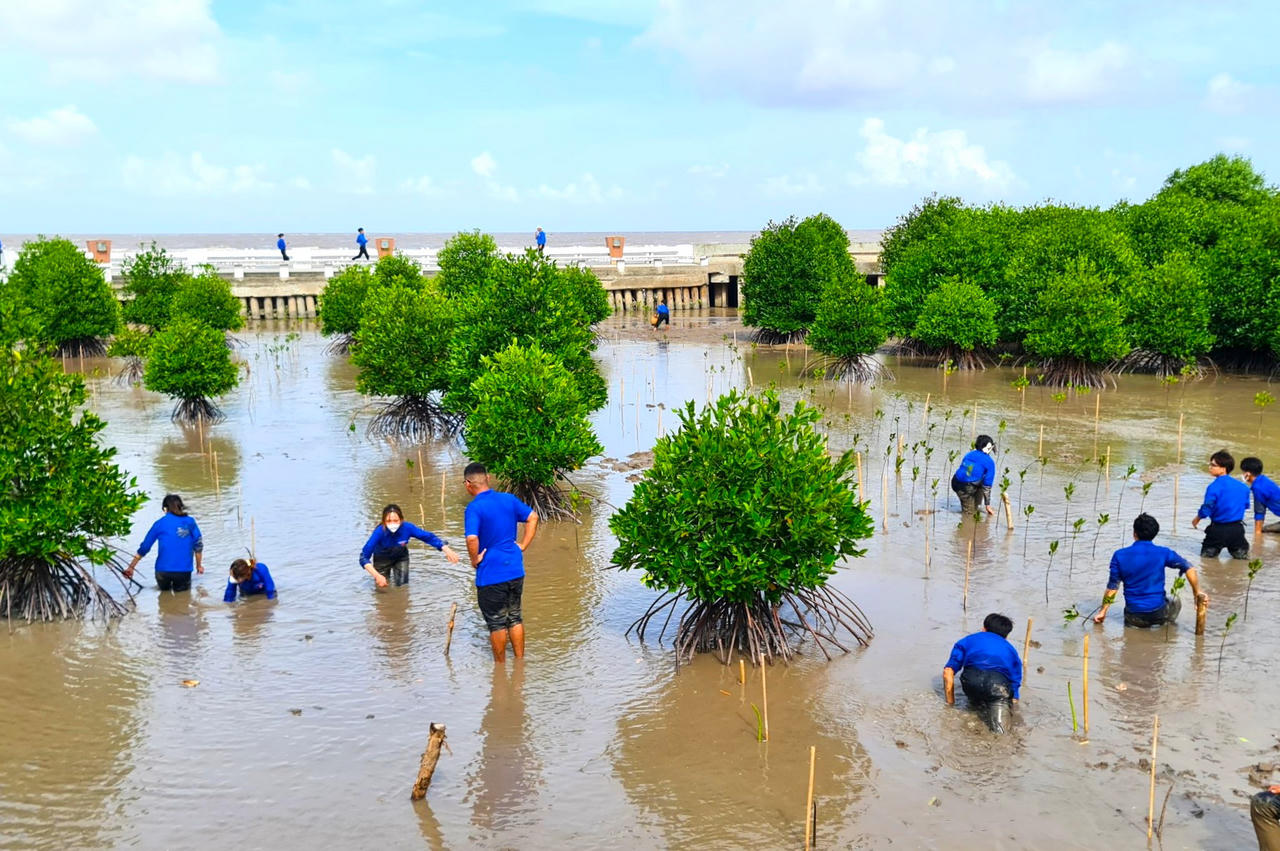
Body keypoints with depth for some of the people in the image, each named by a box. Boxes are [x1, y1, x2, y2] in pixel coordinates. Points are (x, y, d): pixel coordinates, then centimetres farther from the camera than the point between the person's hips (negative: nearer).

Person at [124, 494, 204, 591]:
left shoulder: (160, 523, 3)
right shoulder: (190, 521, 5)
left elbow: (144, 547, 6)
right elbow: (198, 544, 5)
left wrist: (131, 567, 14)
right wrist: (199, 565, 17)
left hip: (163, 569, 0)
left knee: (164, 589, 25)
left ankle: (165, 587, 6)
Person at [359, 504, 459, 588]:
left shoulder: (407, 528, -33)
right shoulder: (380, 532, -38)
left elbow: (429, 537, -21)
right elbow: (364, 557, -37)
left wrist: (447, 550, -33)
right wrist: (377, 576, -48)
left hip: (401, 558, 2)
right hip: (382, 560, -2)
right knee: (382, 588, 2)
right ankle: (386, 576, 35)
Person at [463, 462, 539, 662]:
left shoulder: (474, 507, -17)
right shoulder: (509, 499, 3)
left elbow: (472, 539, -29)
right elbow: (533, 517, 11)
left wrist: (475, 560, -13)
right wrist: (523, 545, 10)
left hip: (491, 574, -6)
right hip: (516, 570, 6)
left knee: (497, 623, 9)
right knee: (515, 617, 20)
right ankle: (520, 661, 28)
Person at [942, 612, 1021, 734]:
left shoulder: (968, 640, 34)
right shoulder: (1011, 649, 36)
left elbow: (948, 672, 20)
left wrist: (950, 703, 27)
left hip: (971, 680, 3)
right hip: (1000, 682, -3)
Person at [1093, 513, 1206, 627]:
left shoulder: (1119, 555, -7)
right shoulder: (1163, 553, -8)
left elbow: (1112, 587, -4)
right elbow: (1189, 569, -9)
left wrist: (1102, 611, 4)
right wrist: (1198, 593, 3)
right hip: (1158, 613, -1)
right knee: (1175, 601, 32)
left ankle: (1135, 626, 10)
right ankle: (1166, 624, 14)